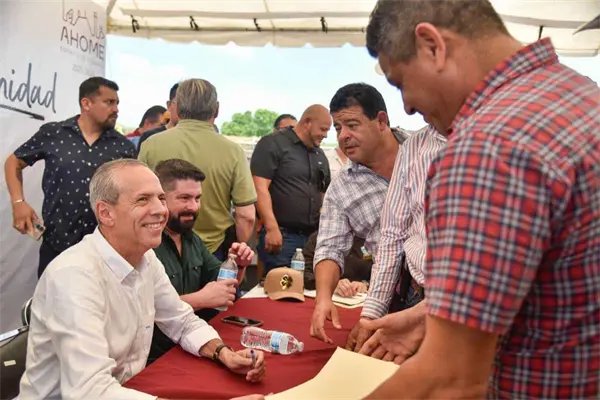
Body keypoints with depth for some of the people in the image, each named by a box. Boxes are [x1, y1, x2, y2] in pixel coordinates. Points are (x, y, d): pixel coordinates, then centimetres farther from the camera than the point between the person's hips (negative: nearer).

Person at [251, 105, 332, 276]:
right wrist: (272, 228, -20)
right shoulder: (273, 144, -4)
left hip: (313, 237, 7)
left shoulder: (320, 156, 18)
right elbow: (260, 188, -13)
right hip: (281, 235, -7)